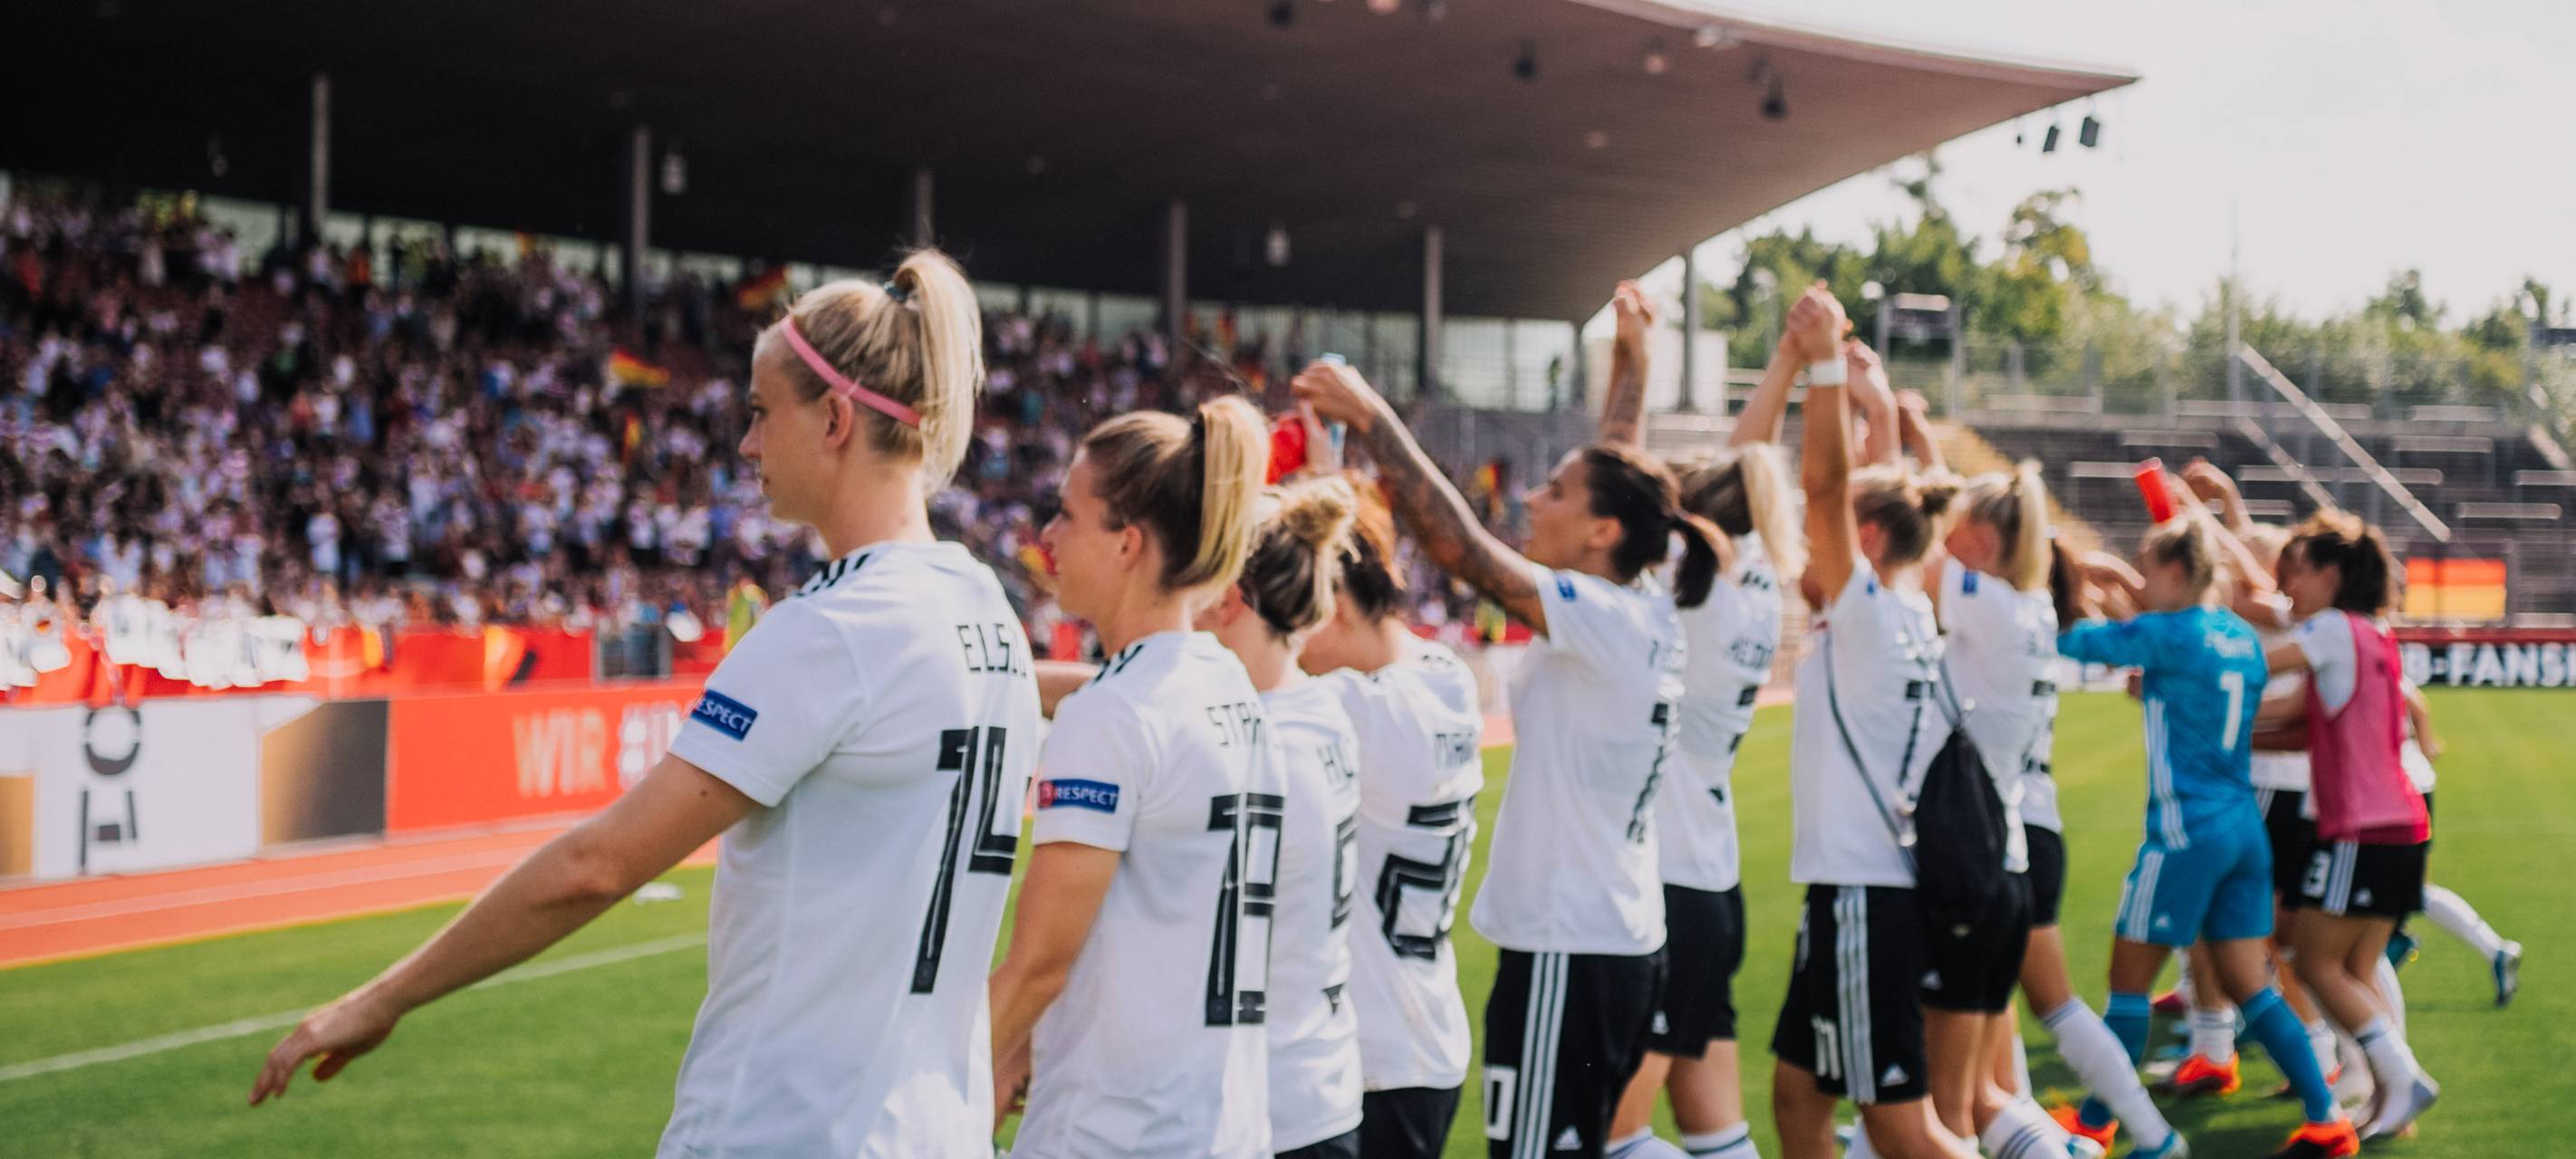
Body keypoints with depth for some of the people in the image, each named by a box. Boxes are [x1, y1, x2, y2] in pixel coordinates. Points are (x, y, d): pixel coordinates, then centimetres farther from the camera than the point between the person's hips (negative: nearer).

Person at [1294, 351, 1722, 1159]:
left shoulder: (1608, 622, -17)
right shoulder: (1644, 622, 8)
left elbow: (1463, 548, -21)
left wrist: (1373, 419, -15)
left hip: (1566, 953, -9)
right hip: (1622, 944, 9)